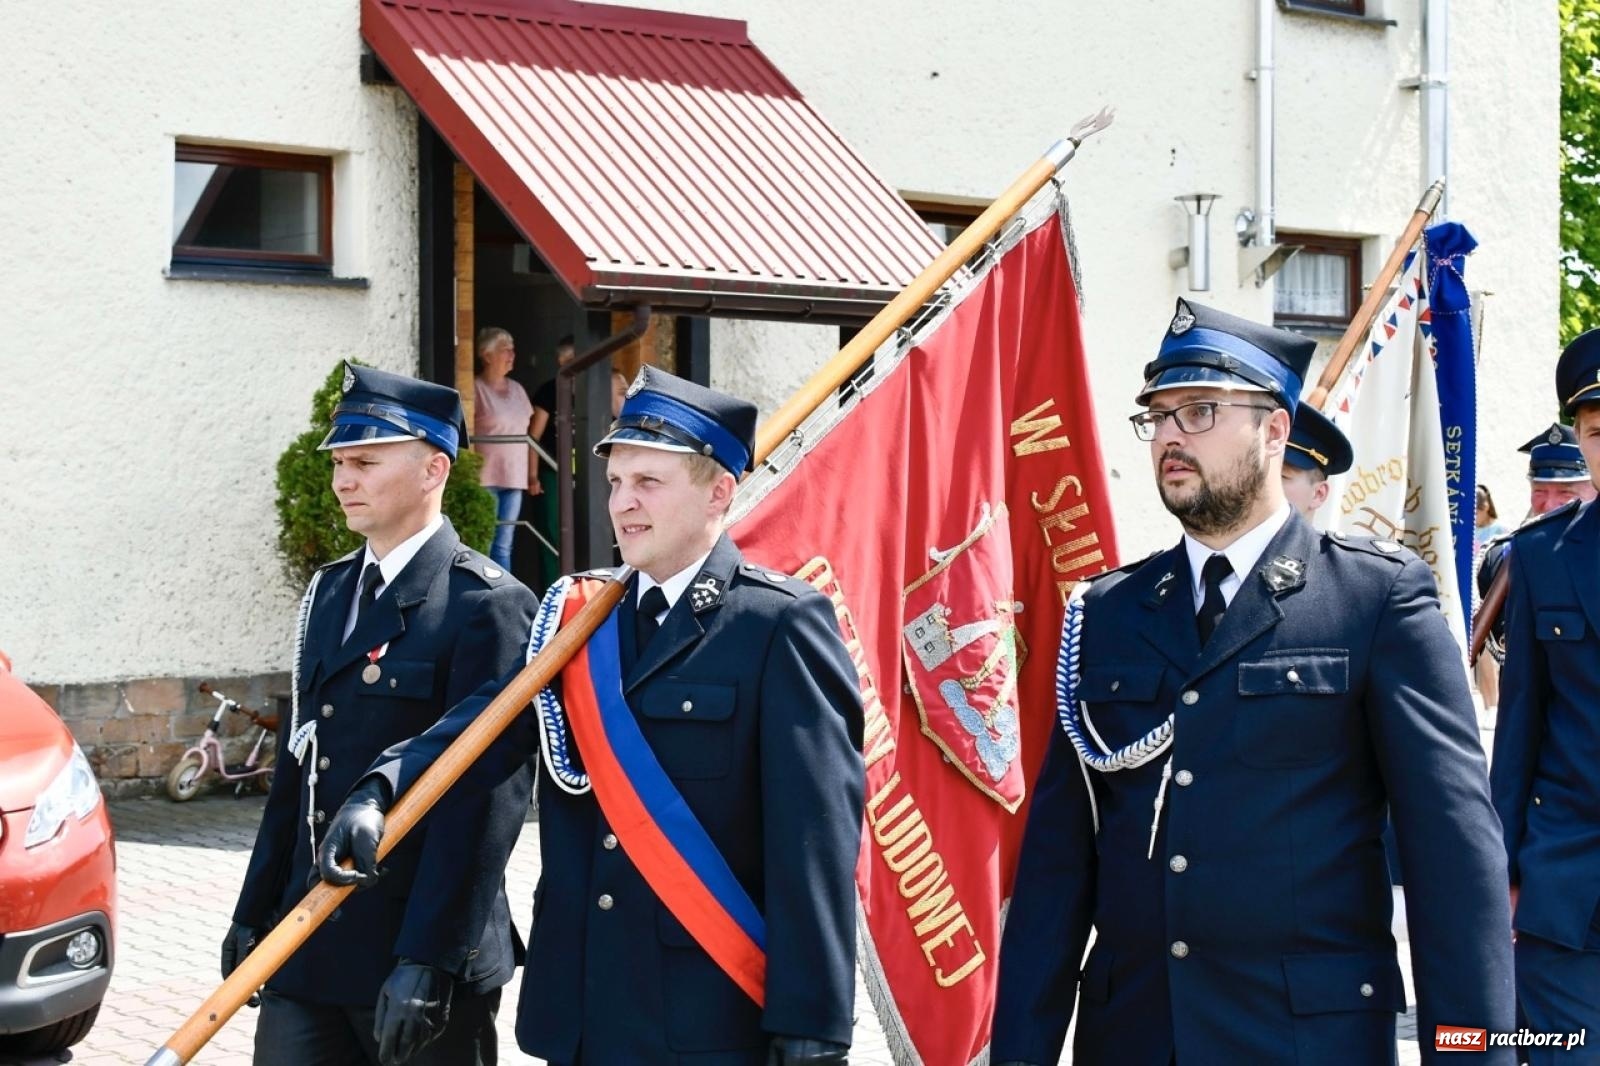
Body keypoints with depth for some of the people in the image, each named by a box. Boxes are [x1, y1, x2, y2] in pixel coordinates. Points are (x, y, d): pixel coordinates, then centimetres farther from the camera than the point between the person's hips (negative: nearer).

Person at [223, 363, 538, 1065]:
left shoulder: (488, 606, -12)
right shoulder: (330, 591, 12)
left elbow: (483, 796, -17)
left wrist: (427, 961, -21)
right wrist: (253, 913, 14)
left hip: (421, 953, -7)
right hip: (308, 952, 7)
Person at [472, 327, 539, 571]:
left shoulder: (517, 389, 16)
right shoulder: (476, 389, -5)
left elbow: (527, 435, 19)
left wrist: (533, 475, 16)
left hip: (514, 478, 6)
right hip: (485, 478, -6)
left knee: (504, 545, 7)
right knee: (484, 544, -8)